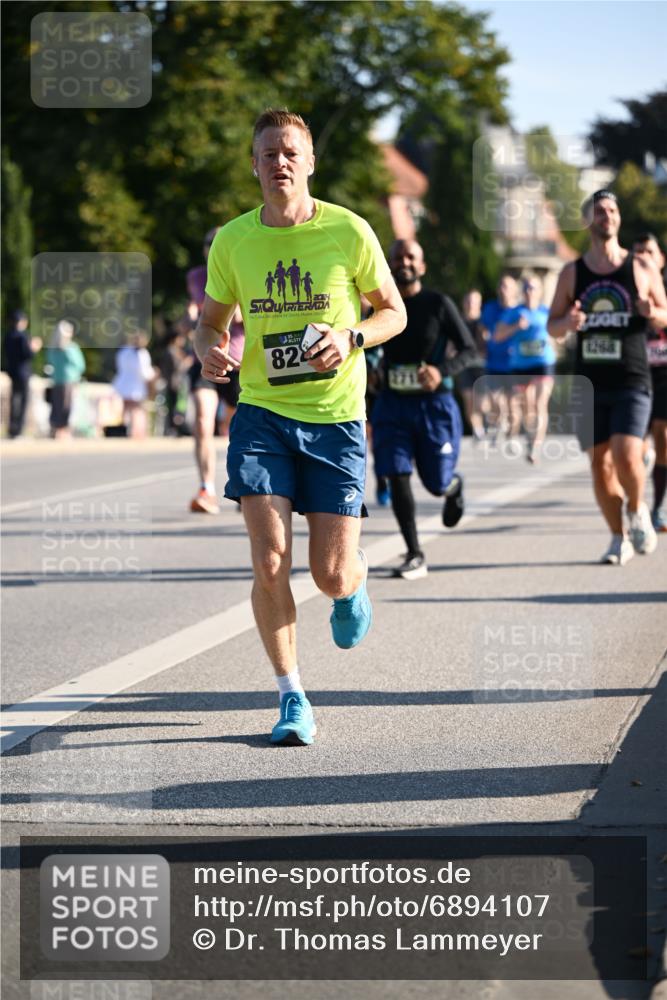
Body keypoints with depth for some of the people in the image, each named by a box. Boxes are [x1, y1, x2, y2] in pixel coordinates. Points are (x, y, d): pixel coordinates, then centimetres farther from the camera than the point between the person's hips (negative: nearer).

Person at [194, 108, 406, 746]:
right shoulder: (232, 241, 1)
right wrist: (209, 351, -9)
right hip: (261, 412, 1)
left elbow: (394, 312, 6)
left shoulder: (348, 232, -4)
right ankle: (291, 699, 3)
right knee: (270, 562, -13)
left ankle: (356, 582, 38)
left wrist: (350, 337, -14)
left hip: (335, 415, -1)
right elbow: (211, 319, 15)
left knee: (330, 575, -2)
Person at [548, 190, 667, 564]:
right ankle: (619, 539, 17)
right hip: (590, 383, 2)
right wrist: (568, 322, -12)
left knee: (627, 456, -18)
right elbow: (552, 327, 11)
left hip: (632, 382, -2)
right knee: (600, 464, 3)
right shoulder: (572, 274, 7)